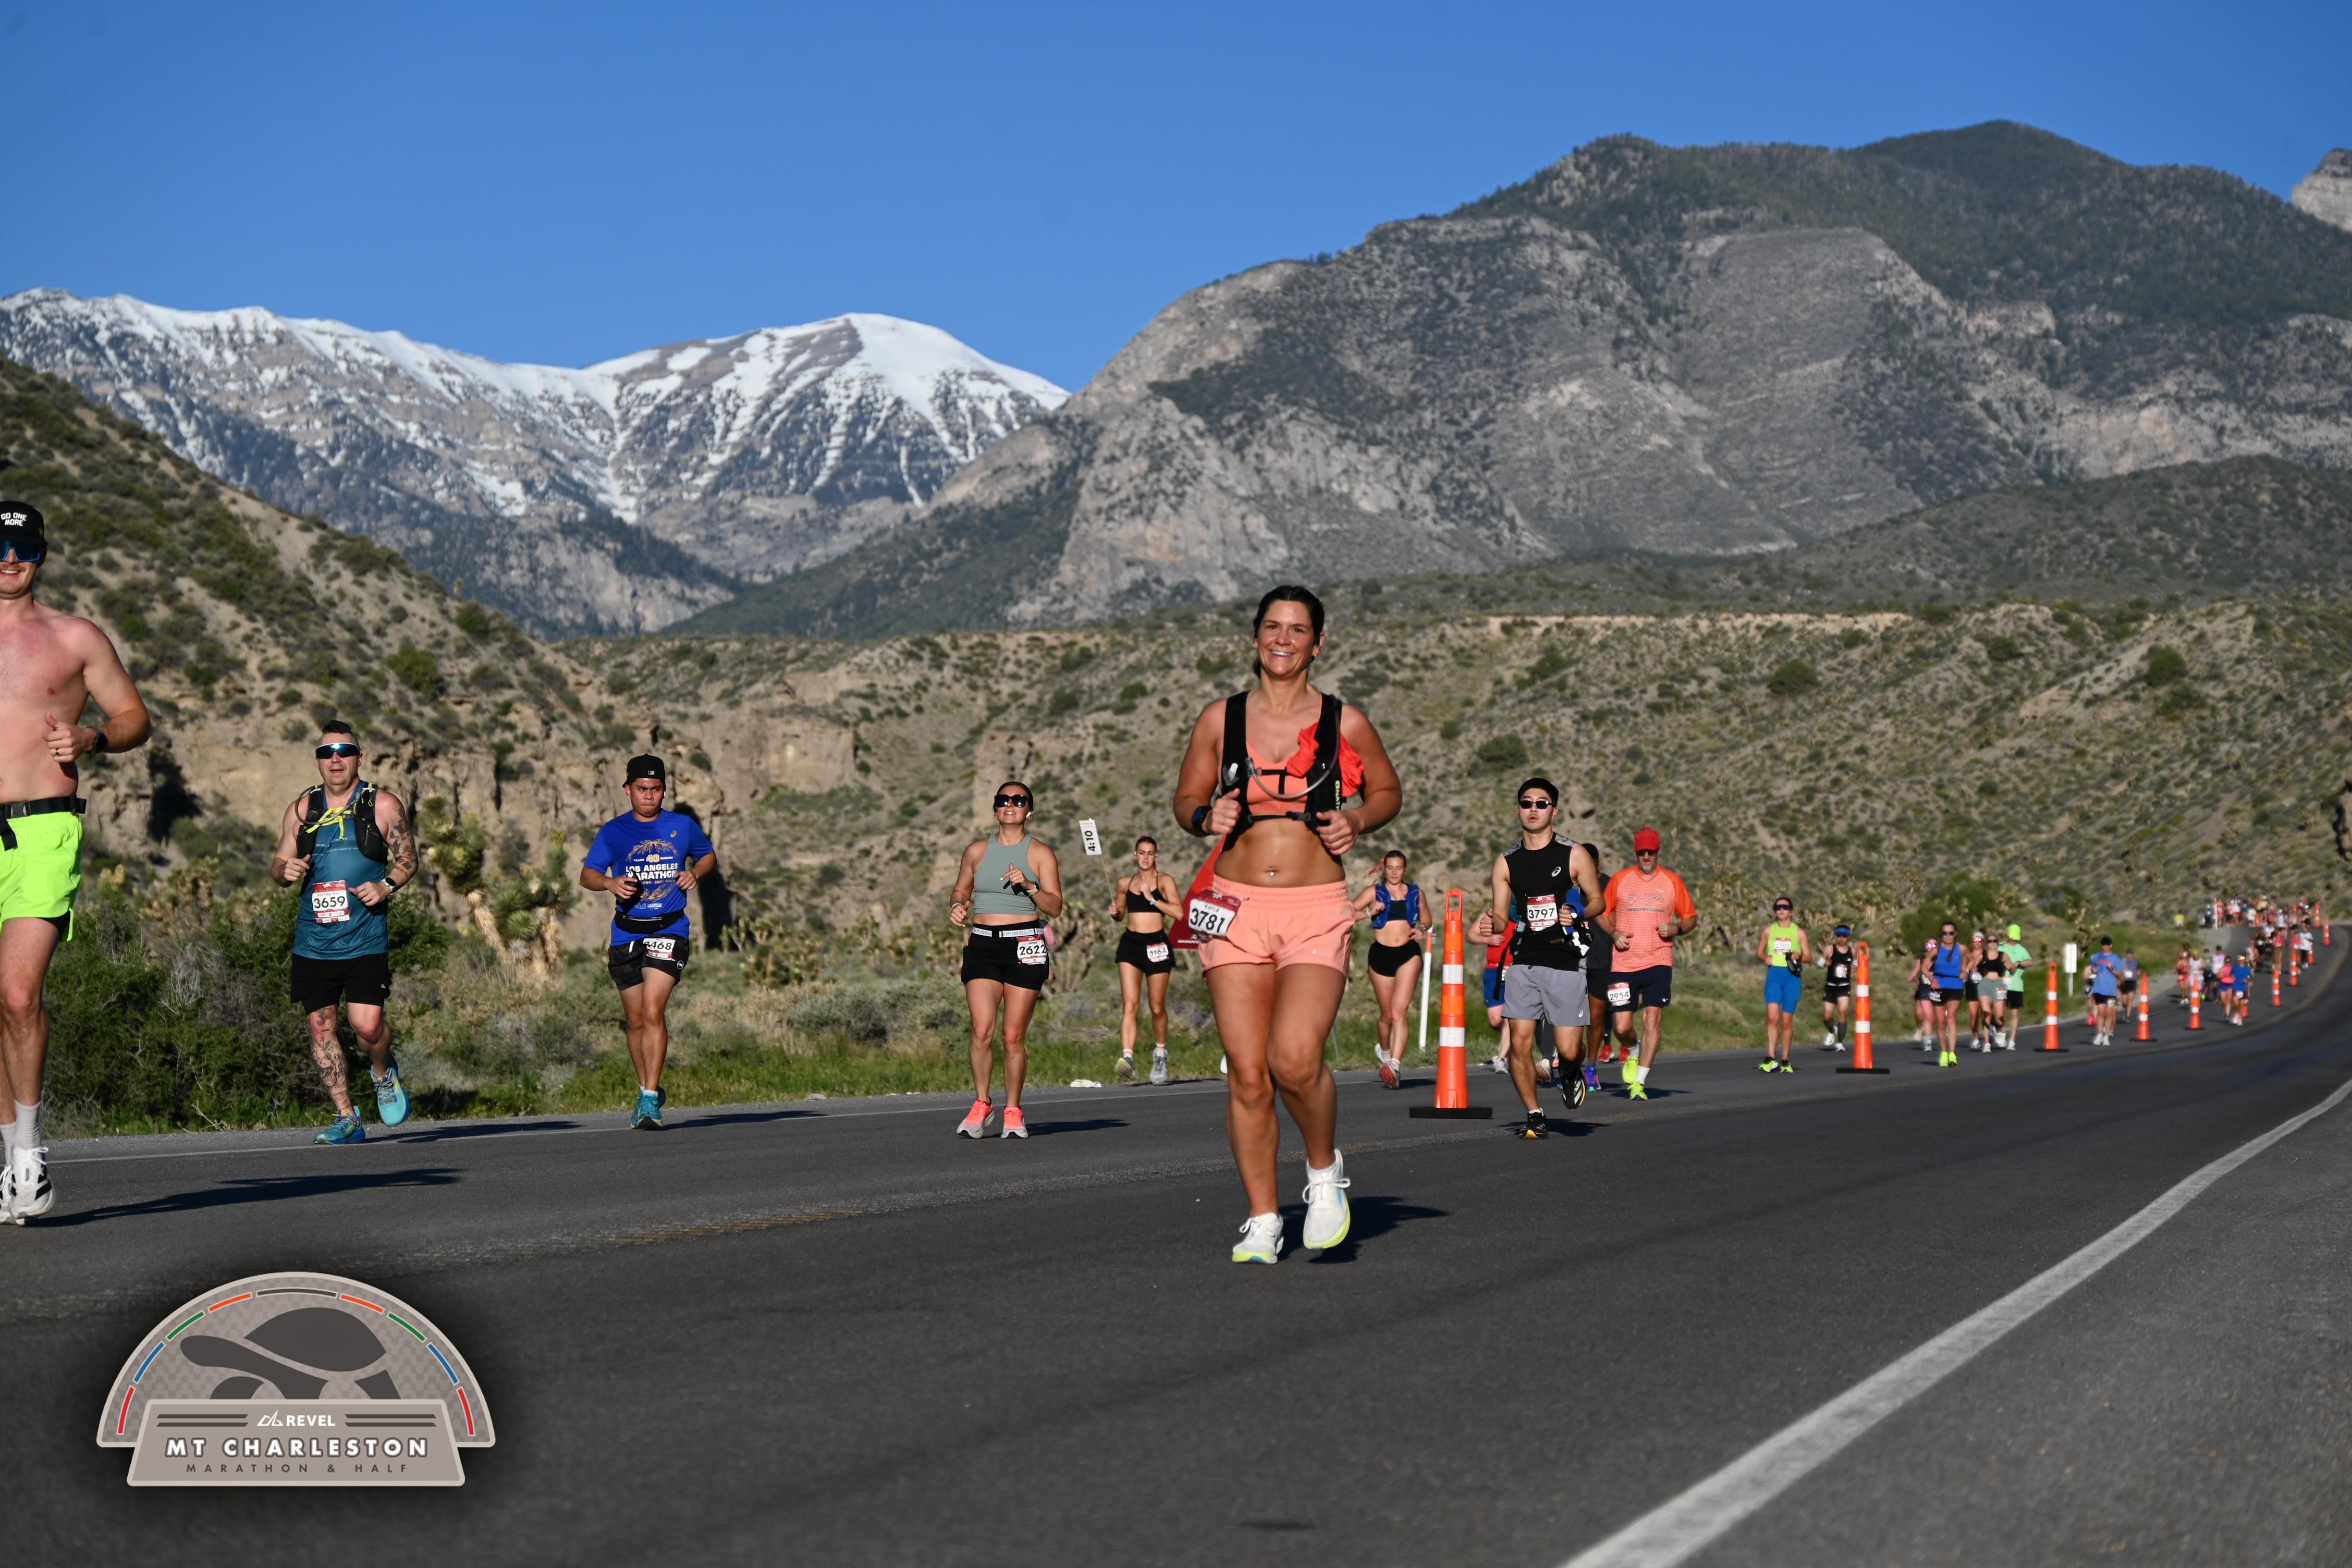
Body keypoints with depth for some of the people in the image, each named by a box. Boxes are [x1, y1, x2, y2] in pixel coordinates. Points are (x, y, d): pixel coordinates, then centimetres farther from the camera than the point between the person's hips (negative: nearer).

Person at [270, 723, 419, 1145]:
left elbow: (408, 858, 8)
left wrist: (386, 886, -11)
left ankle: (383, 1072, 20)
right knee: (320, 1026, 2)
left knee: (368, 1025, -14)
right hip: (313, 940, 3)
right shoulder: (301, 809, 10)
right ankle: (347, 1119, 11)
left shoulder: (383, 805, 3)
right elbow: (279, 863, 15)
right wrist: (285, 869, -8)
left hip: (366, 939, -3)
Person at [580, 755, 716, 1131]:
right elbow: (587, 875, 0)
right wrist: (611, 883, -21)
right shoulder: (613, 832, 4)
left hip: (669, 931, -2)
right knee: (635, 1021, 9)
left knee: (653, 1012, -17)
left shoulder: (683, 826, 7)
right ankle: (648, 1091, 27)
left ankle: (650, 1100, -16)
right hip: (627, 935, 2)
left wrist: (695, 873, 0)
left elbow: (709, 856, 23)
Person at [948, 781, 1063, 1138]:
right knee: (982, 1030, -13)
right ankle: (981, 1103, 2)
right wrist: (957, 906, 1)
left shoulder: (1041, 854, 4)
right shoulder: (977, 851, 12)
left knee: (1014, 1036, -3)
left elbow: (1055, 907, 0)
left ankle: (1013, 1110, 10)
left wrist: (1029, 886, -17)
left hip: (1026, 946, -2)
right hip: (983, 944, 2)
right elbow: (961, 890, 23)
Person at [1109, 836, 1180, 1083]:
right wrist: (1115, 912, 1)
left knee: (1157, 1007, 7)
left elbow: (1178, 911, -11)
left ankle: (1160, 1053, 30)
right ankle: (1127, 1057, -26)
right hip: (1130, 943, 2)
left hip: (1157, 944, -2)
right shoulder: (1125, 883, 11)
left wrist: (1152, 898, -14)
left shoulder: (1164, 881, 1)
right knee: (1129, 1004, -14)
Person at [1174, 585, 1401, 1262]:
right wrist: (1207, 816, -6)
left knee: (1295, 1060, -19)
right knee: (1247, 1075, -1)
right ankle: (1263, 1220, 12)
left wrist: (1356, 821, -3)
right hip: (1235, 908, 2)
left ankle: (1324, 1171, 9)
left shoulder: (1346, 724, 4)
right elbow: (1185, 797, 16)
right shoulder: (1220, 719, 7)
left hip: (1317, 910, -2)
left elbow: (1387, 789, 18)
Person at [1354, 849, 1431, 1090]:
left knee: (1399, 1010, -17)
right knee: (1388, 1015, 9)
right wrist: (1369, 912, -13)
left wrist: (1422, 929, 3)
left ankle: (1393, 1065, -26)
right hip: (1381, 953, 0)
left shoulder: (1415, 894, 11)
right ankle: (1384, 1050, 39)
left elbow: (1427, 920, 24)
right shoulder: (1374, 892, 6)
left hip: (1409, 953, 0)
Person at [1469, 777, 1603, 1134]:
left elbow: (1598, 900, 7)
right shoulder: (1507, 863, 9)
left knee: (1569, 1050, -6)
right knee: (1520, 1043, -7)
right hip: (1524, 962, 2)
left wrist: (1577, 914, -14)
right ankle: (1534, 1116, 10)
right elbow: (1502, 917, 12)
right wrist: (1489, 923, -11)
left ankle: (1570, 1071, 30)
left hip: (1565, 961, -2)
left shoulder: (1574, 856, 2)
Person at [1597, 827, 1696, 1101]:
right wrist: (1613, 933, -3)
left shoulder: (1672, 881, 7)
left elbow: (1691, 917, 14)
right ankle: (1632, 1051, 33)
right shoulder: (1620, 880, 7)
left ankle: (1639, 1083, -8)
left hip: (1658, 962, -1)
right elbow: (1602, 912, 16)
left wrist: (1677, 929, -7)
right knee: (1623, 1027, -3)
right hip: (1623, 963, 1)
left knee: (1653, 1020, -14)